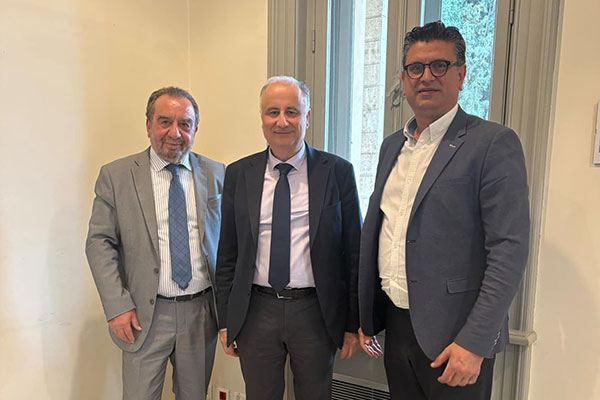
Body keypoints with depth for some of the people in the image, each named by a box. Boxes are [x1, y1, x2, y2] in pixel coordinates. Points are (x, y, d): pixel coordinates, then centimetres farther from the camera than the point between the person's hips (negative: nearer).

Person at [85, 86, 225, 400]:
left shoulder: (217, 175, 2)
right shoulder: (115, 176, -3)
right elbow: (99, 244, -3)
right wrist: (117, 307, -10)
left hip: (201, 313, 2)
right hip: (145, 316, -1)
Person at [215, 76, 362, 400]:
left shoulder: (338, 172, -4)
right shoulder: (239, 174, 2)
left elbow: (353, 252, -2)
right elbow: (227, 252, 5)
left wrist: (353, 324, -1)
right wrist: (225, 320, 6)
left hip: (315, 312, -1)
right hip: (255, 311, 2)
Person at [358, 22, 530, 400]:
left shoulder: (495, 143, -10)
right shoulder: (392, 145, 9)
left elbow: (509, 251, -15)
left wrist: (474, 343, -18)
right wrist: (366, 319, 12)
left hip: (455, 338, -5)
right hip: (395, 326, 6)